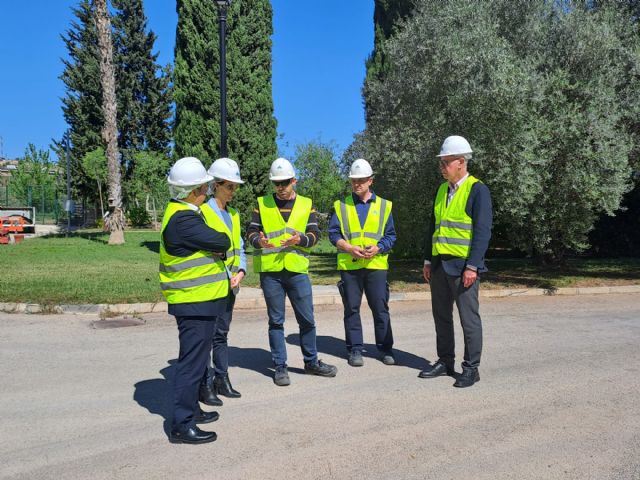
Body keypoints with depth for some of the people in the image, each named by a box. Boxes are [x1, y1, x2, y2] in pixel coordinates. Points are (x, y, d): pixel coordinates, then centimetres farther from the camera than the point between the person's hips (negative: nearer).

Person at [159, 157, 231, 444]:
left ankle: (191, 409, 35)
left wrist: (214, 246, -8)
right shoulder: (182, 219, -21)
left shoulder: (185, 213, 13)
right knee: (192, 362, -3)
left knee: (196, 358, 21)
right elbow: (221, 242, -23)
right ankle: (182, 425, 7)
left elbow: (208, 244, 14)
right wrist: (221, 240, -1)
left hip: (198, 301, 11)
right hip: (195, 303, -11)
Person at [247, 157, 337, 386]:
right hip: (270, 271, -1)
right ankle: (280, 367, 19)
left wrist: (299, 239, -21)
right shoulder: (262, 204, 6)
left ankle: (311, 362, 27)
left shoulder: (306, 204, 7)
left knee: (307, 319, 9)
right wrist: (259, 241, -21)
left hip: (297, 270, 1)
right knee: (276, 321, 7)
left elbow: (314, 234, 0)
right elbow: (251, 232, 2)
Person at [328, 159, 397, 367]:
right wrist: (349, 248, -13)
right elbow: (333, 233, 3)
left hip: (376, 264, 0)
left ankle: (385, 348, 17)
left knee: (380, 307, 4)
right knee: (352, 308, 5)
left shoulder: (384, 206, 8)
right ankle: (355, 349, 16)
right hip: (349, 265, 0)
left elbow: (390, 235, 7)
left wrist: (378, 248, -11)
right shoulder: (341, 206, 7)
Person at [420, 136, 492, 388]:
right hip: (440, 264, 7)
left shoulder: (477, 189, -8)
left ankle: (471, 368, 13)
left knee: (469, 318, 1)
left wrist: (472, 266, -18)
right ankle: (445, 362, 25)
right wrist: (428, 260, 13)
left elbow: (482, 231, -13)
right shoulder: (441, 190, 14)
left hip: (463, 265, -7)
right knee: (441, 316, 13)